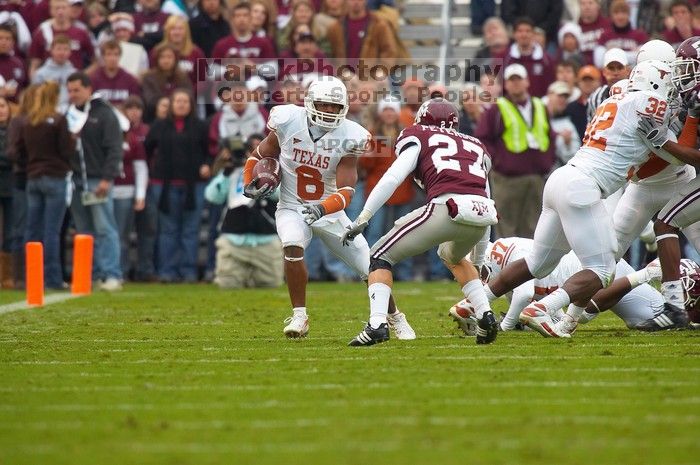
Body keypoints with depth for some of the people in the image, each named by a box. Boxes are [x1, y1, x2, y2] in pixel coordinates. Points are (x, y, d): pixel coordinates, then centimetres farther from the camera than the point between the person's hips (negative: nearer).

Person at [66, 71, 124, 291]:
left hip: (98, 180, -6)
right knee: (84, 231, 7)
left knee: (104, 228, -8)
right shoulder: (70, 115, 14)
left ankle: (111, 275, -10)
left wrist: (107, 178, -16)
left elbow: (115, 149, -9)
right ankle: (89, 274, 11)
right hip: (76, 180, 6)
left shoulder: (104, 114, -3)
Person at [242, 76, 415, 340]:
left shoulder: (348, 138, -15)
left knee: (371, 267, 1)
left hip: (329, 211, 1)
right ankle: (299, 316, -18)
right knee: (293, 247, -34)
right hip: (292, 209, -1)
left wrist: (322, 209, -39)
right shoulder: (288, 122, -13)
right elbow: (262, 155, 6)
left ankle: (395, 318, 28)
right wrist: (250, 182, -11)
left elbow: (346, 191, -21)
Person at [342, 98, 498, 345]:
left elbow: (393, 177, 5)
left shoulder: (418, 136, 20)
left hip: (448, 207, -5)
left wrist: (363, 218, 5)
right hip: (484, 213, 5)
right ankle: (485, 316, 21)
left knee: (381, 256, 11)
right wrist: (479, 258, 44)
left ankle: (377, 324, -8)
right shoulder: (475, 146, 34)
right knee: (452, 256, 38)